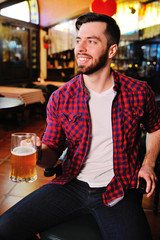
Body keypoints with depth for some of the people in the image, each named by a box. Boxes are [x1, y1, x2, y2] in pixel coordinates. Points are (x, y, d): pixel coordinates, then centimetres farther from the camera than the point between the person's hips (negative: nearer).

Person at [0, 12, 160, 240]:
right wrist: (40, 154, -18)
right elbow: (52, 149, 5)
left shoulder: (139, 92, -4)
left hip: (118, 191, 0)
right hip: (71, 185, 2)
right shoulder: (60, 99, -2)